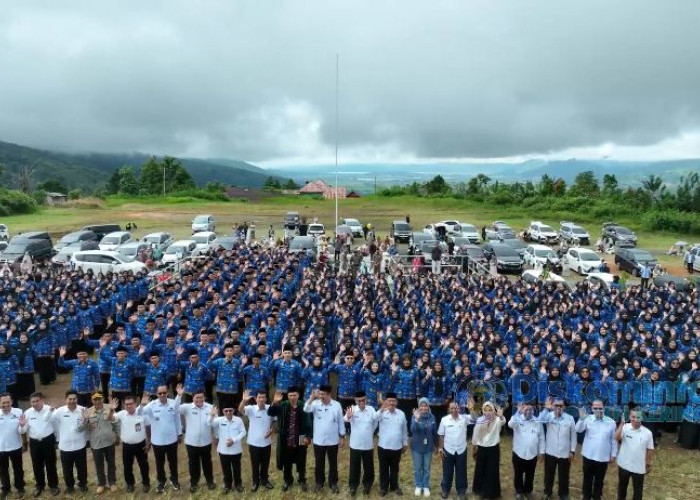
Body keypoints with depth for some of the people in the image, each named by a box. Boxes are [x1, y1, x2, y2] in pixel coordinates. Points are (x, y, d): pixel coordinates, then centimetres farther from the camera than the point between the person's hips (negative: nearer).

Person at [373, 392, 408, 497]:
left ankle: (394, 486, 34)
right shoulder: (382, 413, -10)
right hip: (383, 447, -2)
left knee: (395, 468, 17)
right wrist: (382, 410, -44)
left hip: (397, 447, 2)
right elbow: (373, 420, -31)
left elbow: (404, 430, 8)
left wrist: (405, 443, 12)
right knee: (383, 468, 12)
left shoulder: (401, 414, -1)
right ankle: (383, 487, 27)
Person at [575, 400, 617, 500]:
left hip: (603, 458, 1)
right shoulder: (588, 419, -6)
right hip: (589, 456, -1)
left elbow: (613, 439, 4)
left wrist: (613, 454, 5)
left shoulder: (611, 422, -2)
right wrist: (582, 419, -34)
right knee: (587, 479, 12)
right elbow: (578, 430, -18)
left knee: (599, 481, 15)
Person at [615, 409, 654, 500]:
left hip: (639, 467, 0)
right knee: (622, 486, 20)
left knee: (638, 489, 14)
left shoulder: (647, 433, -11)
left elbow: (649, 449, 0)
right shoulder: (625, 428, -14)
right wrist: (622, 423, -37)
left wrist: (649, 464, 6)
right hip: (624, 465, 0)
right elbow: (617, 438, -31)